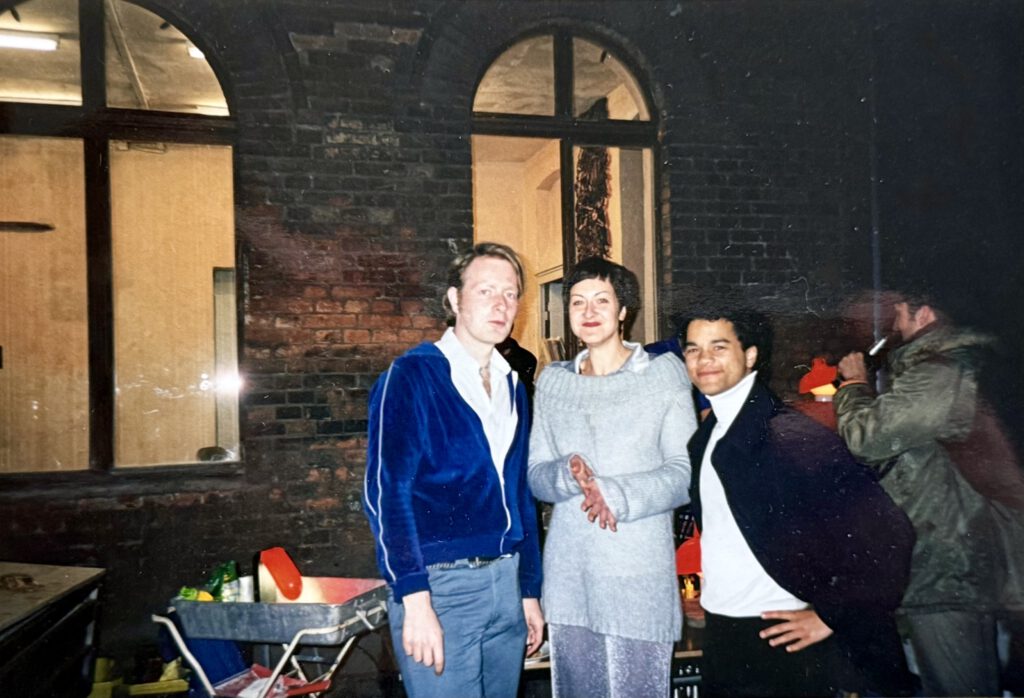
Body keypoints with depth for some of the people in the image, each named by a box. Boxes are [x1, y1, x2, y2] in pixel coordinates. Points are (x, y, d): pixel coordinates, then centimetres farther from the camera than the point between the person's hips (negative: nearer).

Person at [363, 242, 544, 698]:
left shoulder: (511, 386, 12)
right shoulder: (413, 375, -8)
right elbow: (386, 491, -14)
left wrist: (529, 591, 16)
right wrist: (415, 600, -20)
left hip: (505, 583, 6)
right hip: (439, 584, -6)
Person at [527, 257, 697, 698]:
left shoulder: (664, 372, 0)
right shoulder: (553, 380, 10)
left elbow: (685, 472, -4)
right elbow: (536, 474, 8)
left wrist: (616, 495, -17)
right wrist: (569, 475, -14)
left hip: (639, 569, -3)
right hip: (567, 570, 3)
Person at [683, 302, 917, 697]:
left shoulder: (790, 433, -18)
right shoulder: (708, 435, 5)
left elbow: (884, 533, -20)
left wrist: (832, 616, -14)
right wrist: (708, 596, 11)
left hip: (780, 643, -6)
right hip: (720, 638, 7)